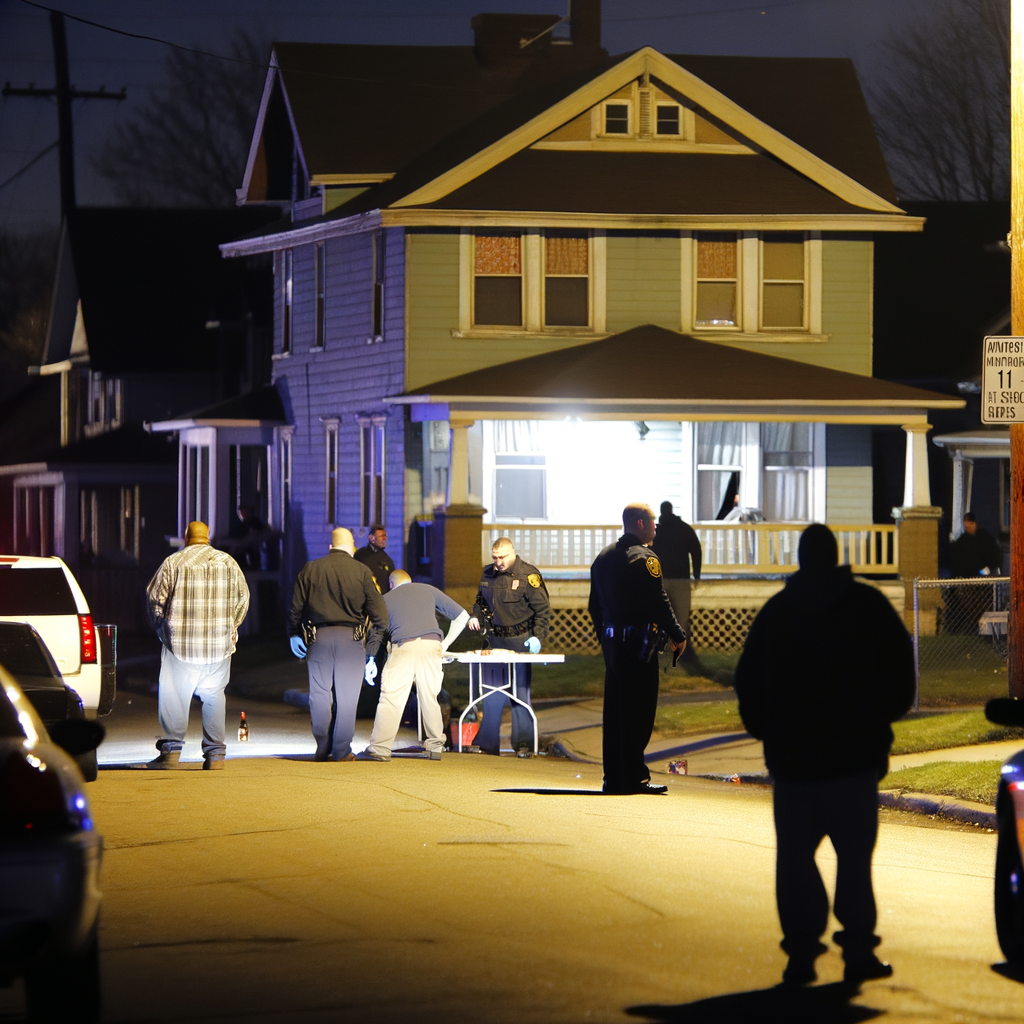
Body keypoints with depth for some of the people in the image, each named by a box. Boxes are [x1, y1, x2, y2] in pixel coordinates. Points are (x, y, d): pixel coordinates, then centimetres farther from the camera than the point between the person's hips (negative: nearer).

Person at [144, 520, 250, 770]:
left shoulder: (173, 562, -1)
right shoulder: (227, 562, 8)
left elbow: (155, 597, 1)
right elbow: (242, 598, 11)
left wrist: (161, 627, 17)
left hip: (180, 641, -3)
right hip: (219, 643, 3)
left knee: (173, 696, 0)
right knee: (214, 696, 9)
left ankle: (171, 751, -6)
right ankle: (215, 754, 5)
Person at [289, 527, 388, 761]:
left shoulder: (311, 569, 5)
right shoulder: (361, 571, 1)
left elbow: (296, 605, 8)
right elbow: (378, 610, 0)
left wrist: (294, 634, 21)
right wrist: (375, 642, 7)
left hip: (319, 637, 1)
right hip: (350, 637, -1)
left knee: (319, 694, 7)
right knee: (346, 696, 3)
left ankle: (322, 749, 7)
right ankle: (342, 750, 2)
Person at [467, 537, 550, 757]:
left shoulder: (528, 575, -9)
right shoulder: (488, 573, 8)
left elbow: (542, 609, -7)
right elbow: (481, 600, 25)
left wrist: (538, 637, -17)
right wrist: (476, 616, 5)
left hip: (520, 641, -5)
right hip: (495, 640, 5)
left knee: (520, 693, -3)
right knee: (491, 693, 5)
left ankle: (523, 744, 3)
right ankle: (487, 744, 11)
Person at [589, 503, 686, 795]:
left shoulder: (603, 557, 13)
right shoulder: (644, 558, -13)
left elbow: (595, 605, 17)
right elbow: (658, 603, -17)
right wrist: (677, 636, -8)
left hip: (612, 642, 8)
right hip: (638, 642, -8)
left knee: (614, 710, 11)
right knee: (637, 711, -5)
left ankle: (613, 778, 13)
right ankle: (634, 778, -5)